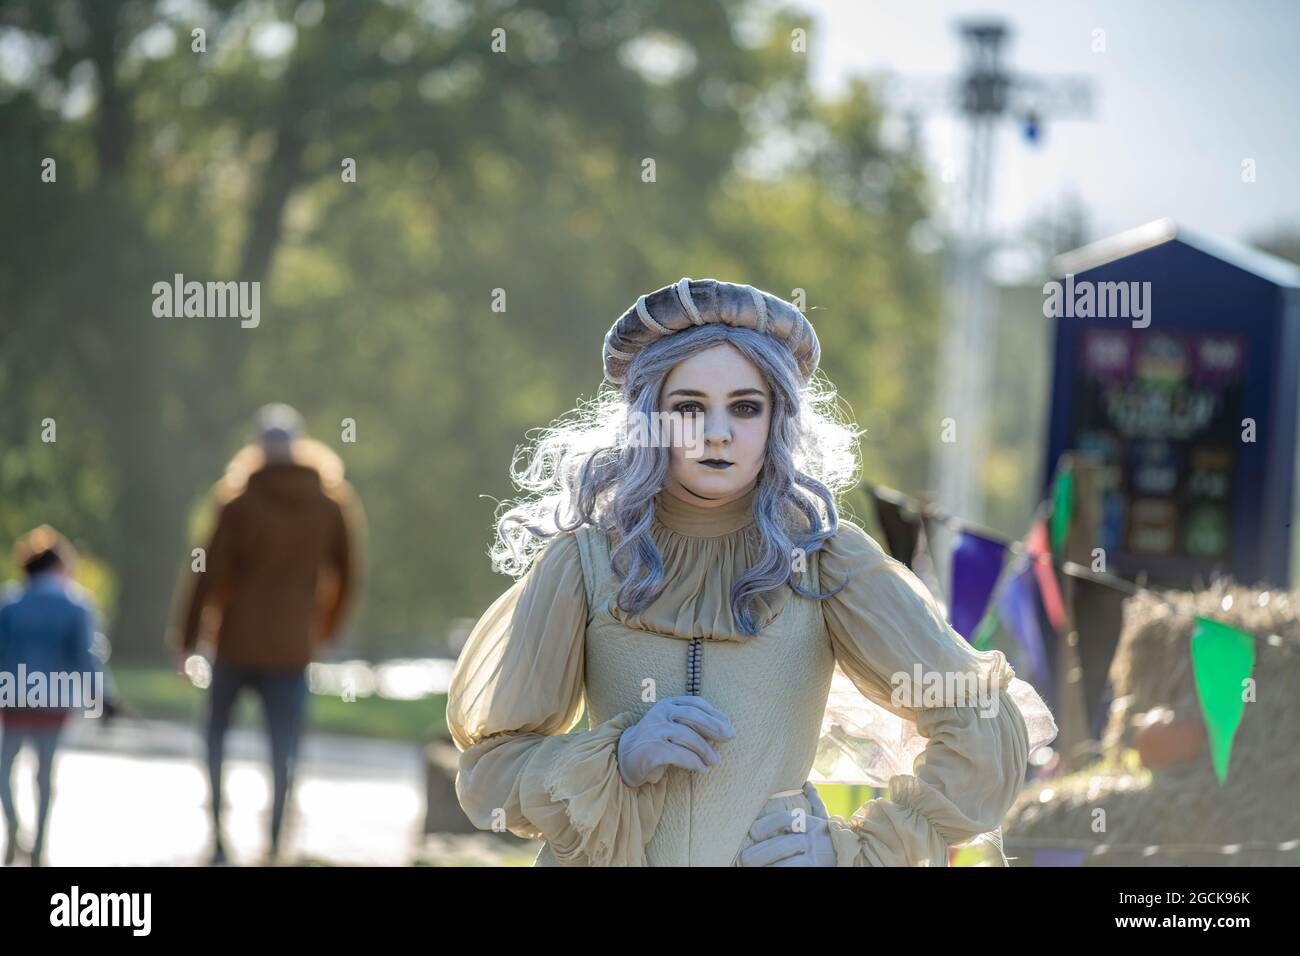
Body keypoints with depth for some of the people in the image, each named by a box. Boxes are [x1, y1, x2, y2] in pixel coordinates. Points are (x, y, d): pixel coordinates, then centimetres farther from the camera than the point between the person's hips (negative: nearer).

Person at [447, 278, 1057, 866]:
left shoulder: (821, 558, -5)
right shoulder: (585, 562, -4)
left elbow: (985, 734, -3)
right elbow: (491, 761, -1)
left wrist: (857, 851, -8)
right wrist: (617, 760, -17)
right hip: (607, 857, 0)